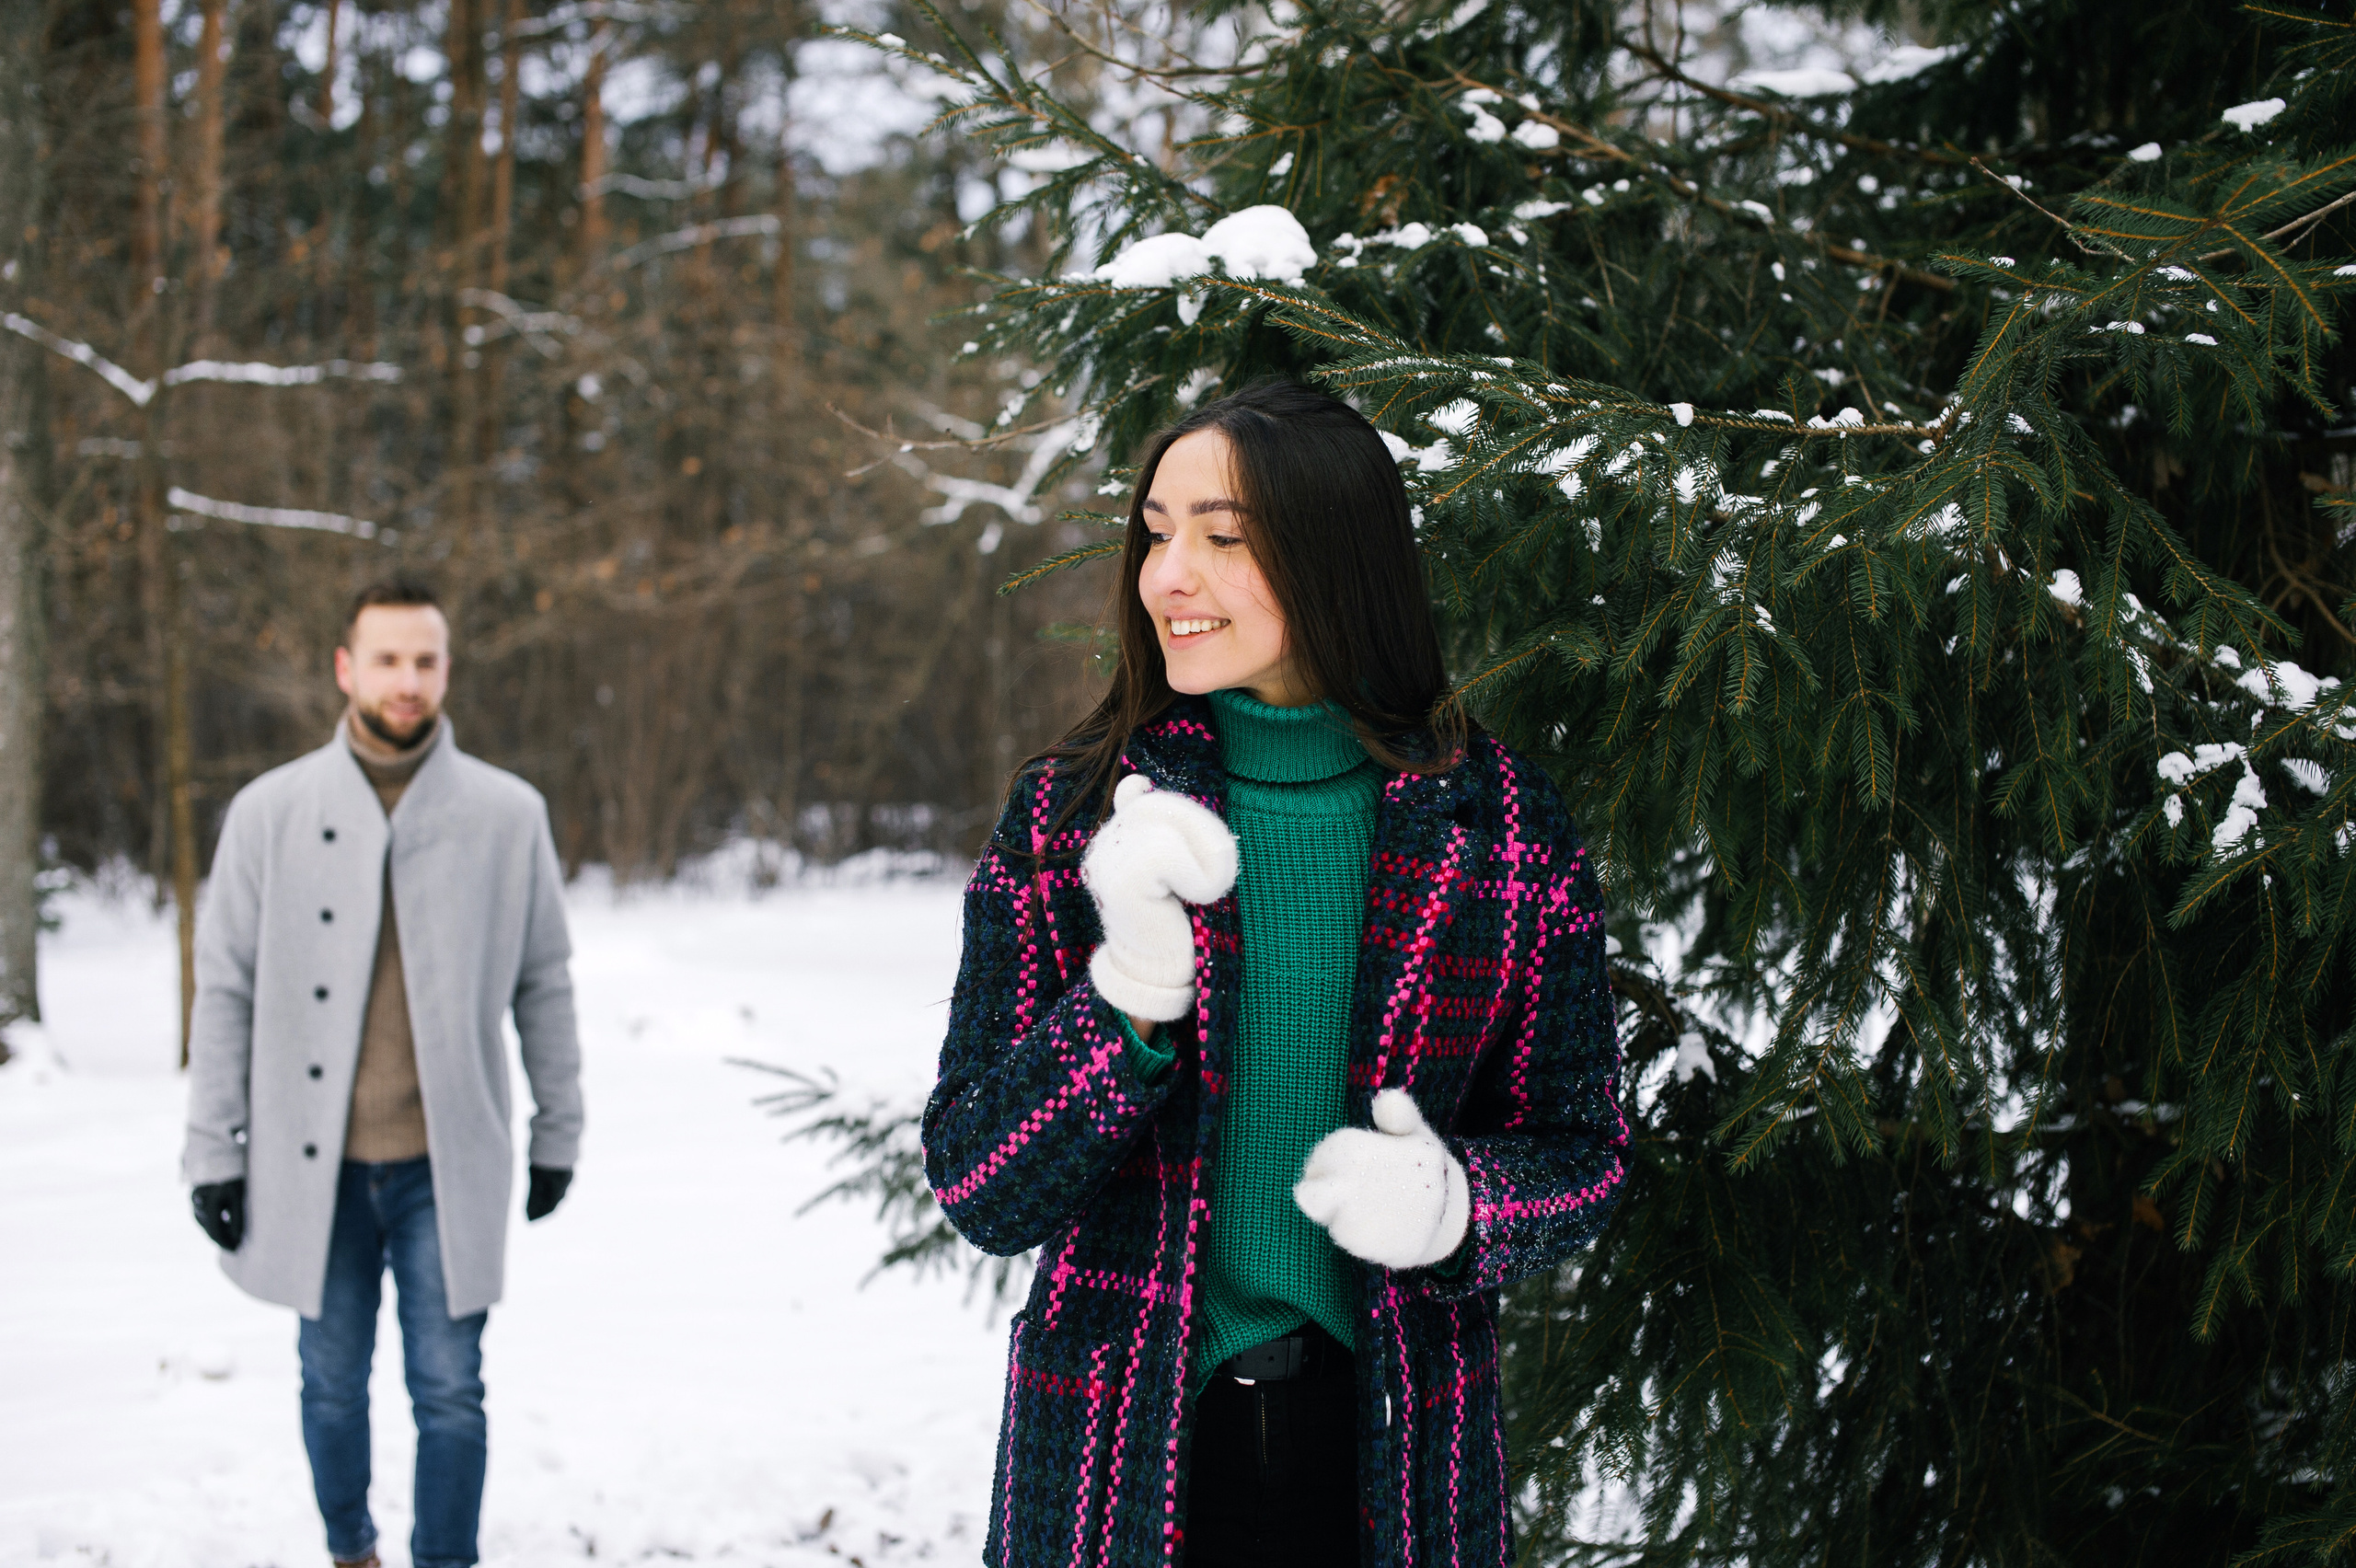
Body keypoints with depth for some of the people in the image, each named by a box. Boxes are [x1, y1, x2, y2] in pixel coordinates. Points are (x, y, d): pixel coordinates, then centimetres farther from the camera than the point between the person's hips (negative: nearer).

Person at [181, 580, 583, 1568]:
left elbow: (543, 983, 7)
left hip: (446, 1162, -1)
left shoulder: (508, 814, -1)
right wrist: (213, 1151, 0)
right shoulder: (271, 812, -1)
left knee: (449, 1391, 1)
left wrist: (558, 1131, 8)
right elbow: (225, 989, 2)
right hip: (313, 1162, 1)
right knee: (332, 1384, 14)